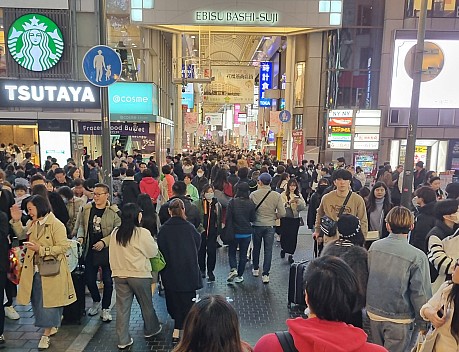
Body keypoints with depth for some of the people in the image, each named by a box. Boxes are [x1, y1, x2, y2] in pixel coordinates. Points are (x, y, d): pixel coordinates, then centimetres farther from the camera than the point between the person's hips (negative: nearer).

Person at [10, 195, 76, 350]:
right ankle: (52, 326, 36)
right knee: (37, 301, 17)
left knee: (48, 301, 4)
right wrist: (16, 221, 6)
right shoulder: (32, 223, 6)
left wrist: (40, 248, -24)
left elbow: (63, 247, -19)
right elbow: (21, 235, 23)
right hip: (34, 270, 8)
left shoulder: (56, 225, -18)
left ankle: (46, 335, 18)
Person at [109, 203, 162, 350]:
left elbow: (113, 254, 9)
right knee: (146, 304, 17)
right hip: (139, 274, -4)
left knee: (122, 307, 11)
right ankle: (151, 329, 36)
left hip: (119, 274, 4)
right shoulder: (143, 233, -17)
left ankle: (123, 340, 18)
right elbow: (153, 252, -7)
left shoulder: (115, 233, -2)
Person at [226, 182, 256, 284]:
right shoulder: (251, 204, -8)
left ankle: (233, 269, -6)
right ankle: (239, 275, 18)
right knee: (243, 254, 13)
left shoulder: (232, 202, -12)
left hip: (234, 232, -1)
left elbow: (228, 217, -11)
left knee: (232, 252, 15)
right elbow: (253, 219, 0)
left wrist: (228, 231, -3)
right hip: (247, 233, 1)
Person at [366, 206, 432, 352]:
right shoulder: (417, 256, -20)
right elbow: (420, 293, -15)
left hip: (373, 313, 4)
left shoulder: (374, 247, -8)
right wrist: (422, 323, 1)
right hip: (399, 319, -4)